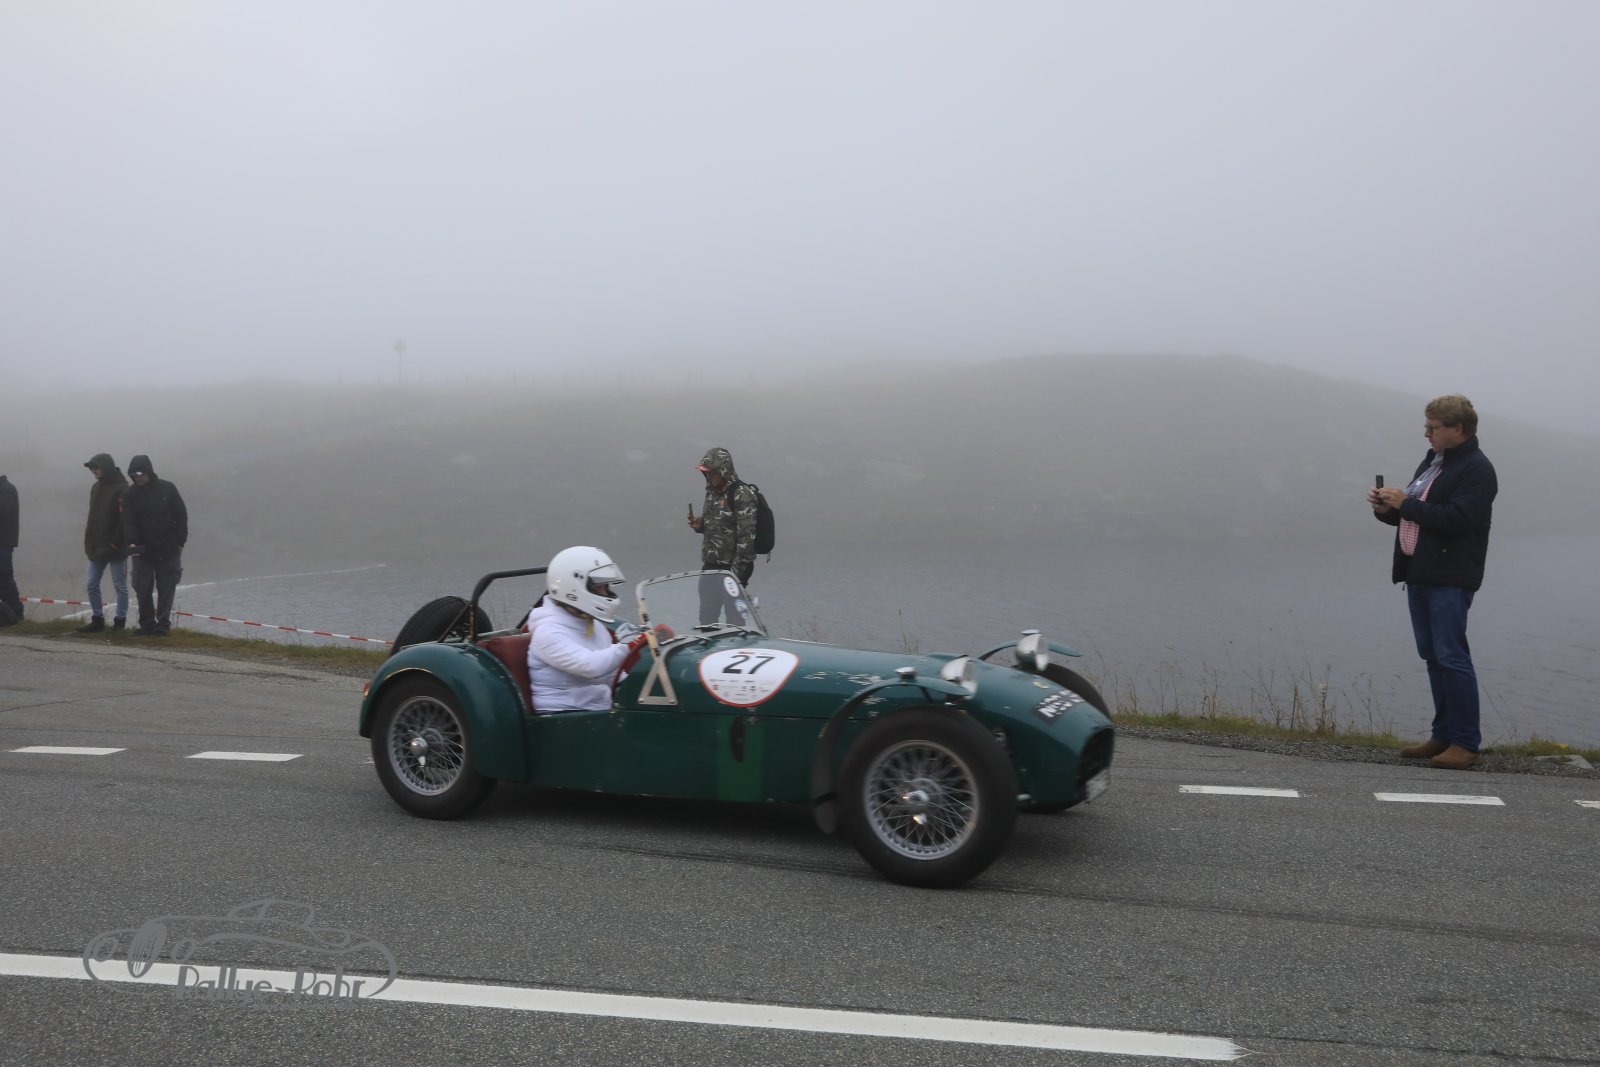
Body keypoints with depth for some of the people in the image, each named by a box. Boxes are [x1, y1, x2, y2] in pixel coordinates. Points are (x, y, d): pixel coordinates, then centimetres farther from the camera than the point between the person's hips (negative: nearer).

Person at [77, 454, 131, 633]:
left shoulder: (121, 489, -13)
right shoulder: (96, 487, 13)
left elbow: (125, 520, -18)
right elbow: (93, 517, 19)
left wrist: (116, 543, -22)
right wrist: (89, 542, 12)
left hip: (115, 548, -8)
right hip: (97, 547, 8)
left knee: (120, 585, 1)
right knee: (91, 584, 9)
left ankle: (120, 622, 7)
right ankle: (97, 620, 17)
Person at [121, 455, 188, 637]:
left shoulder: (167, 489, -1)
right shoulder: (130, 495, 2)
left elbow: (181, 516, 2)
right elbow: (128, 522, -7)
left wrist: (180, 542, -4)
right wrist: (131, 542, -24)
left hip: (168, 549, -2)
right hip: (142, 550, 2)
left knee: (166, 588, 1)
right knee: (142, 588, 1)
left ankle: (163, 625, 7)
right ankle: (147, 625, 13)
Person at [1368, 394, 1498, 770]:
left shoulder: (1476, 469, -10)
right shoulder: (1432, 461, 18)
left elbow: (1455, 518, -22)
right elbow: (1413, 515, 23)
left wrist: (1406, 503, -18)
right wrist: (1387, 508, 3)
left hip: (1450, 578, -9)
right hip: (1420, 574, 9)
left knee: (1452, 656, -9)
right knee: (1433, 656, 11)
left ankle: (1465, 743, -4)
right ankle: (1443, 735, 18)